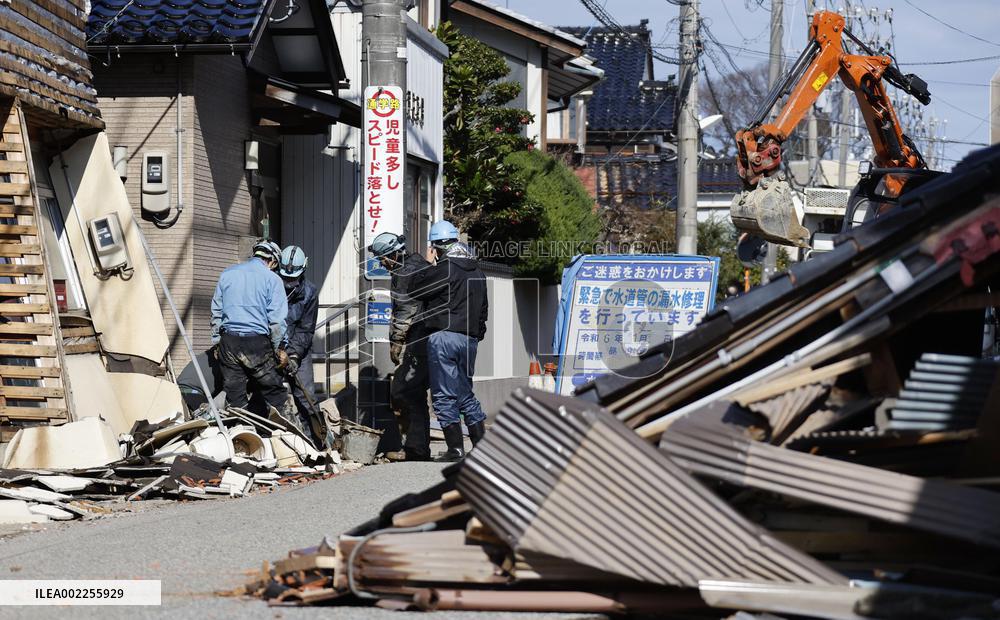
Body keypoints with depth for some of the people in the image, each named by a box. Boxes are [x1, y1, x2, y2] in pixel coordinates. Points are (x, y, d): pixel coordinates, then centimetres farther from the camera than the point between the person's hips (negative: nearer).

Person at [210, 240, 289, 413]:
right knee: (273, 392, 4)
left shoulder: (227, 274, 12)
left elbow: (216, 312, 16)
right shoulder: (271, 279, -3)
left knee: (234, 394, 9)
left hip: (229, 342, 4)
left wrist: (216, 342, 21)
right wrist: (278, 350, 3)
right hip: (257, 343, -4)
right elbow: (276, 320, -6)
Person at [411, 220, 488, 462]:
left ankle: (456, 448, -7)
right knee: (465, 394, 16)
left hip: (444, 336, -7)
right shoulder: (476, 272, 15)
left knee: (444, 396, -3)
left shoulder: (444, 269, -10)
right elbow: (483, 308, 20)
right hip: (470, 339, 7)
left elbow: (416, 290, -5)